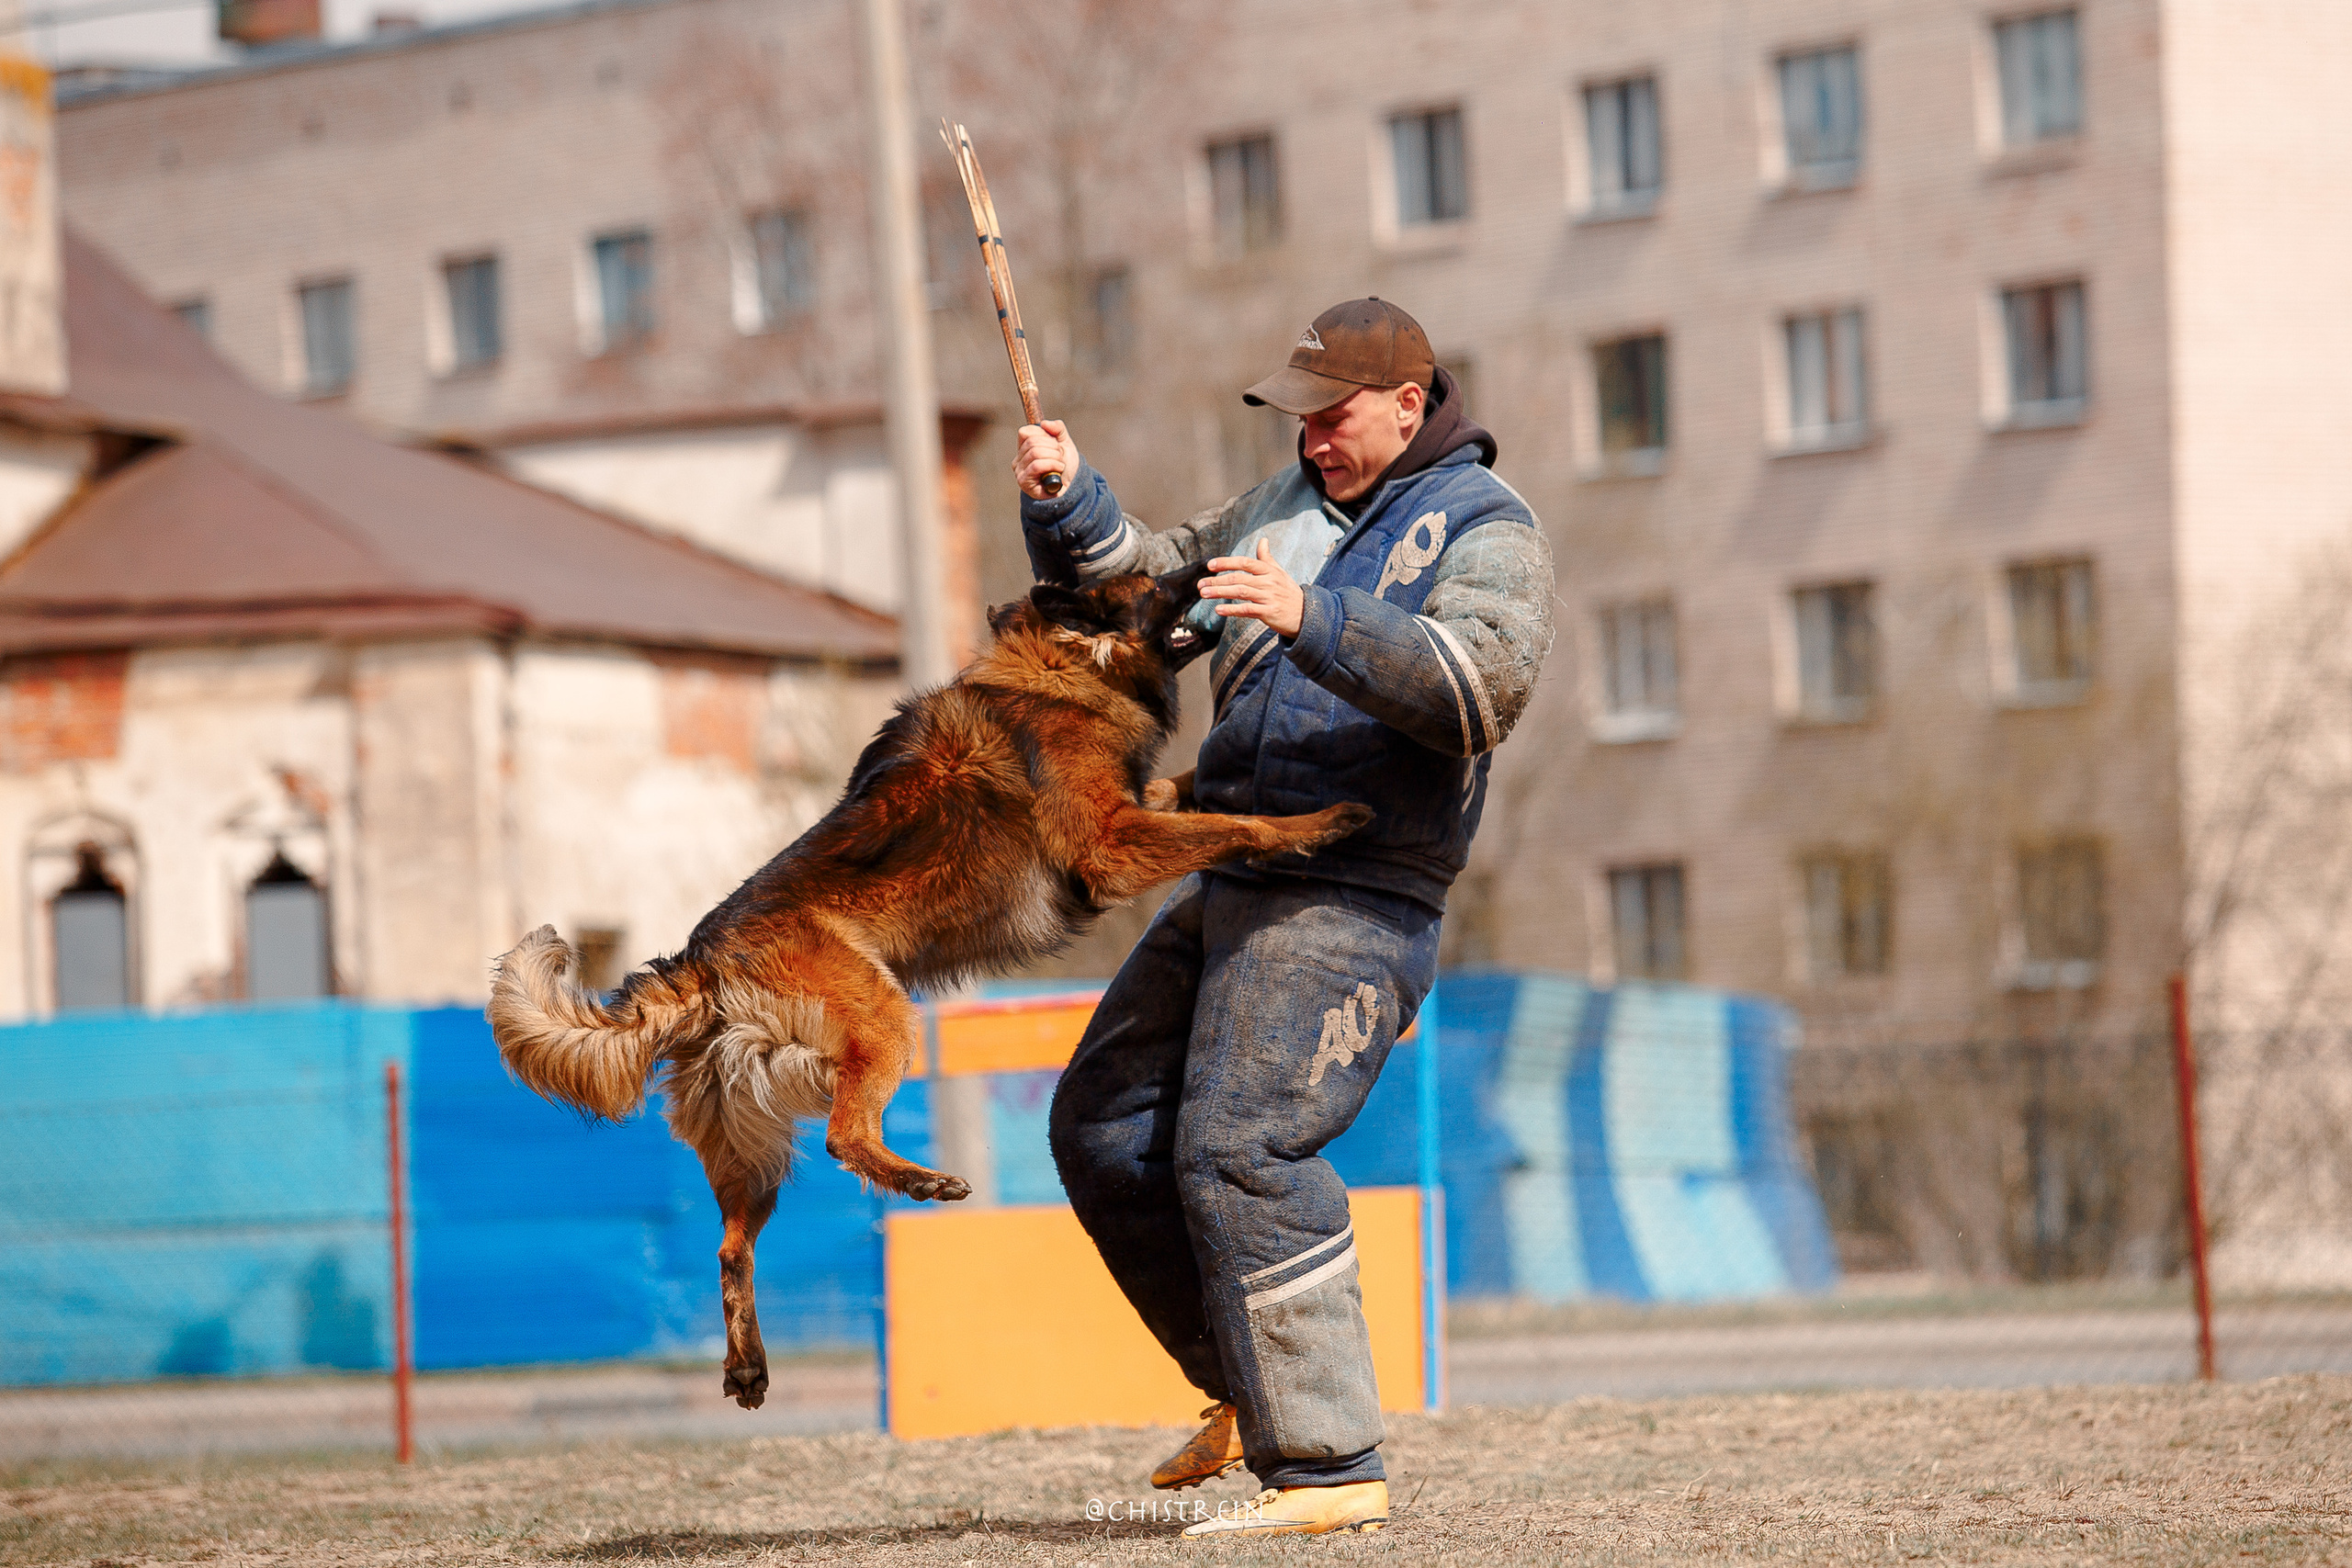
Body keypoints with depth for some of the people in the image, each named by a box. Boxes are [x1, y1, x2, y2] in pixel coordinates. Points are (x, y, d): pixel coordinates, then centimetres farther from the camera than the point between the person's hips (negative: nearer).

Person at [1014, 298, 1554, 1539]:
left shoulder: (1485, 529, -5)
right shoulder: (1288, 507, 18)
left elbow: (1484, 687, -22)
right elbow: (1138, 586, 25)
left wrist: (1316, 621, -33)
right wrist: (1067, 503, 5)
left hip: (1351, 904, -9)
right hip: (1230, 883, 9)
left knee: (1237, 1149, -20)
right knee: (1105, 1127, 12)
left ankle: (1328, 1465, -18)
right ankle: (1252, 1388, 23)